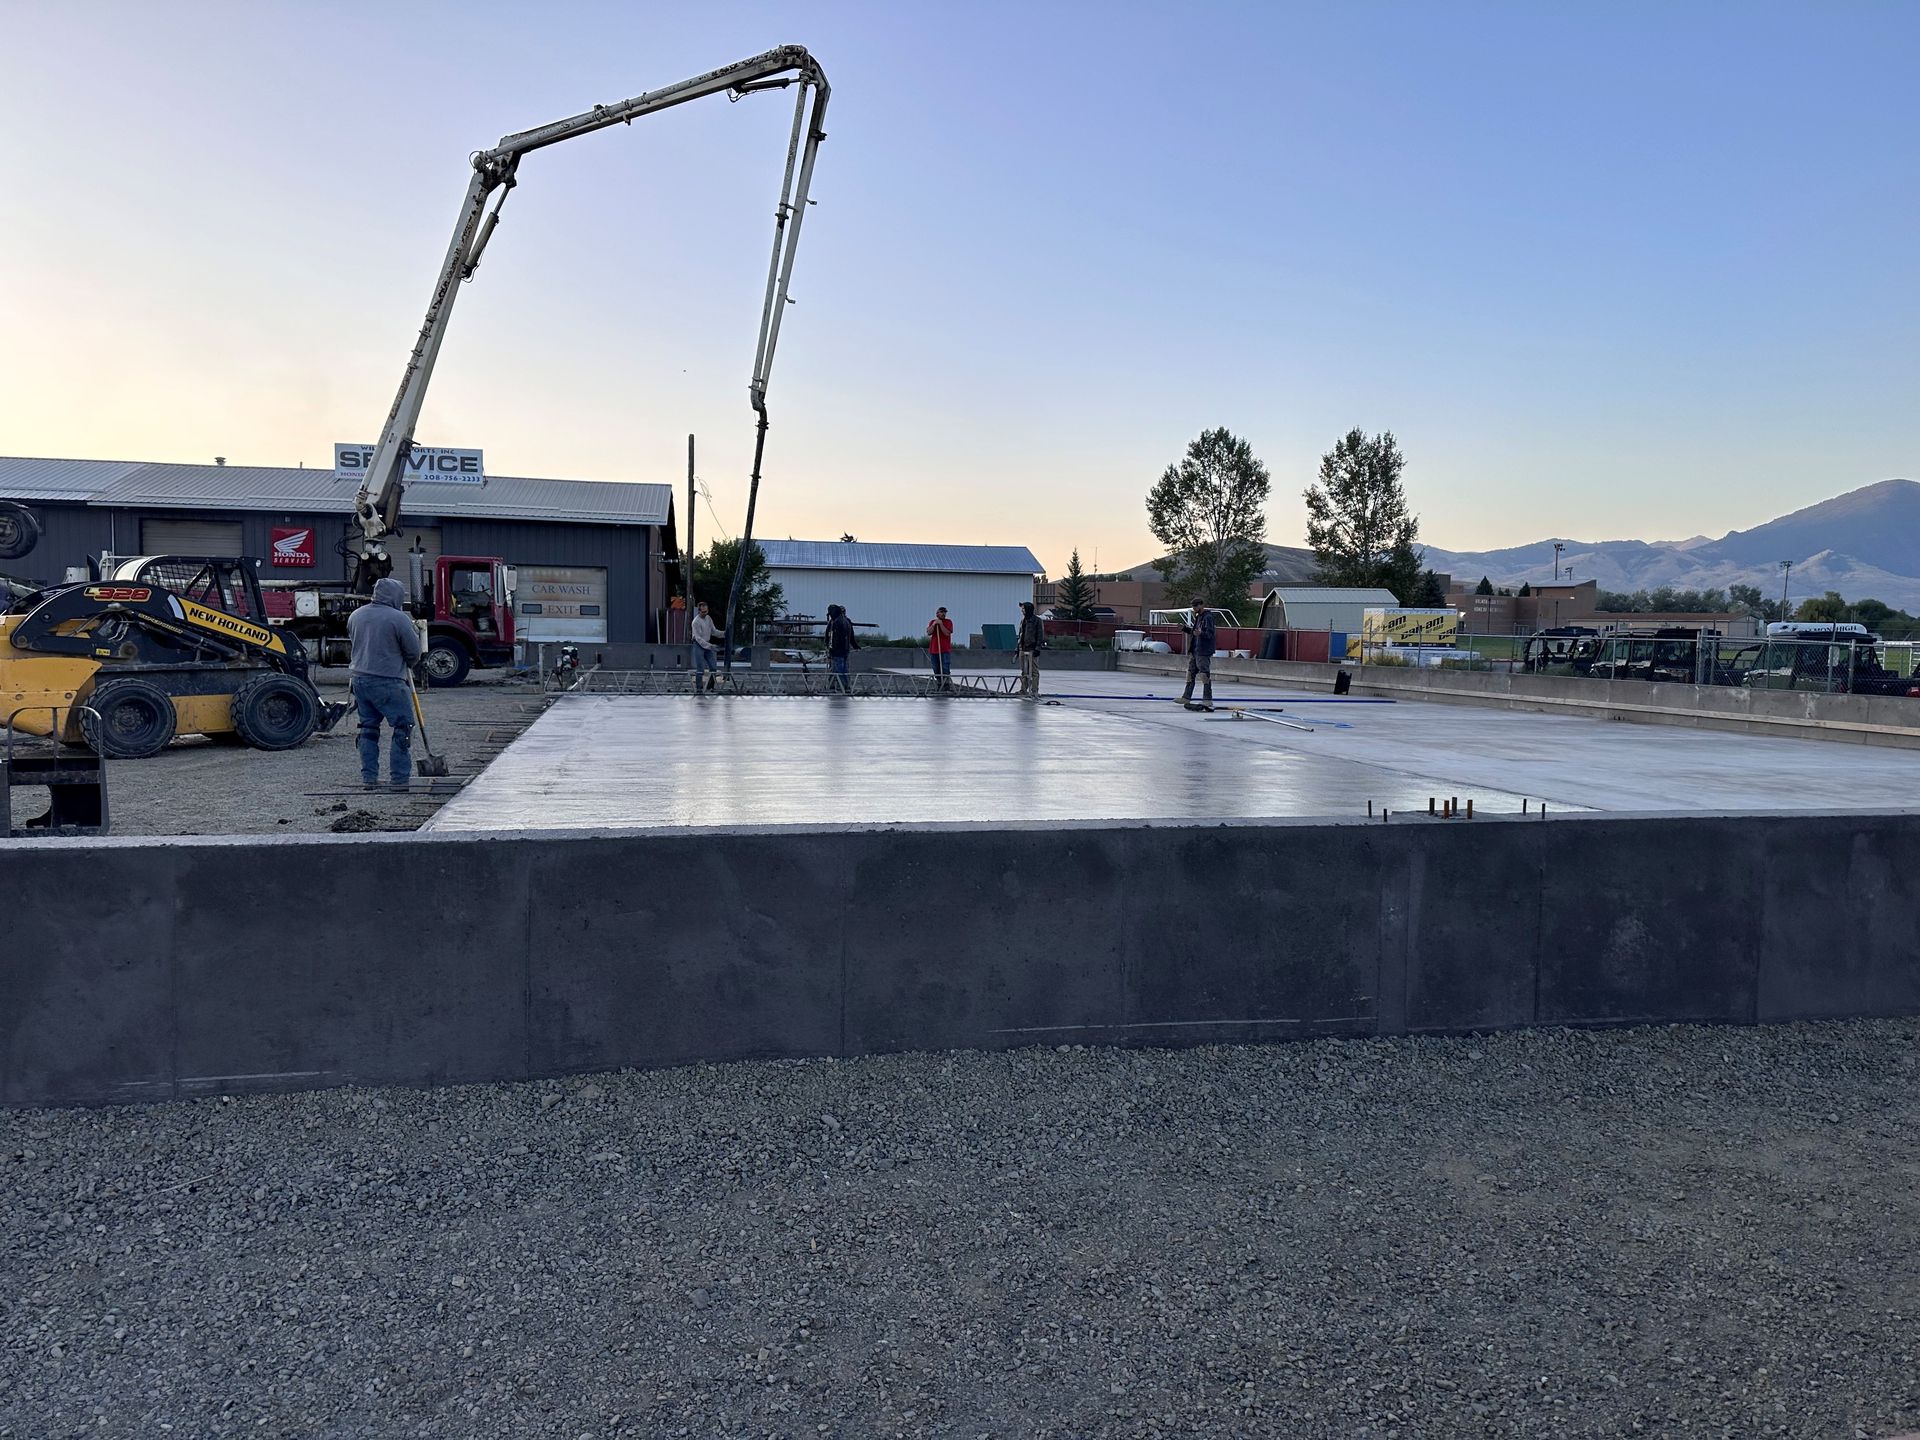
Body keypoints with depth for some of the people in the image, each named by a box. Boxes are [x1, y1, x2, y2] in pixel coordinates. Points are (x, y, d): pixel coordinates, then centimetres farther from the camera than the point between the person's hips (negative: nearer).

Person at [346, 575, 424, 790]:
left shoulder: (355, 616, 11)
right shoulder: (399, 618, -10)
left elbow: (352, 643, 22)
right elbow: (414, 652, -4)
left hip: (359, 678, 7)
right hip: (388, 682, -7)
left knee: (368, 728, 13)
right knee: (403, 728, 0)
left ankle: (369, 777, 14)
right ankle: (399, 778, -2)